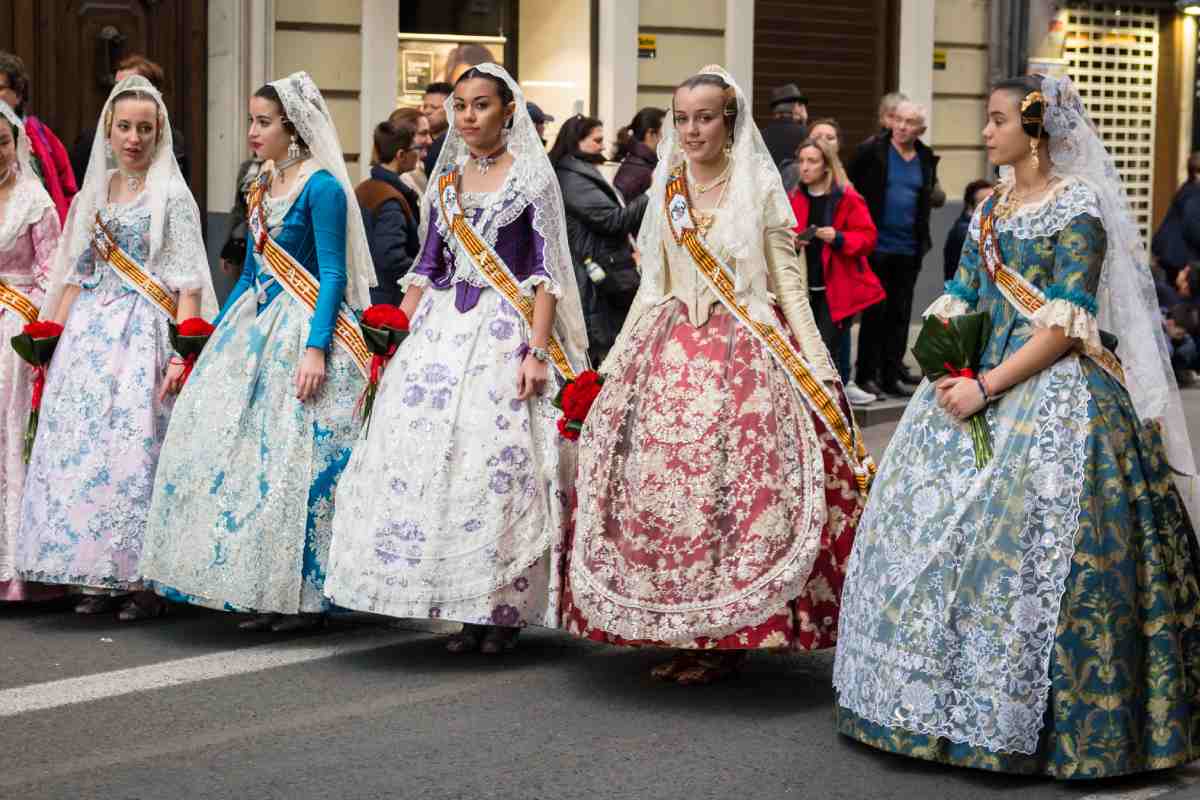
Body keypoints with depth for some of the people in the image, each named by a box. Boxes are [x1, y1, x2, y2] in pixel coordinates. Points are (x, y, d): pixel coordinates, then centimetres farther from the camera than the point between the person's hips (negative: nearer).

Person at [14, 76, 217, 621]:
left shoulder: (171, 195, 0)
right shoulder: (94, 194, 16)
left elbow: (188, 284, -6)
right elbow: (76, 273, 19)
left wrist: (183, 354, -15)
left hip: (143, 334, -5)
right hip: (88, 334, 5)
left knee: (135, 448, -11)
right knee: (80, 447, 0)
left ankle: (145, 579, -3)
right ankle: (99, 576, 7)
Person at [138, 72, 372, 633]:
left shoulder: (321, 187, -10)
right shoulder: (261, 187, 14)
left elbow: (333, 274, -15)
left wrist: (315, 348, -23)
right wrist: (217, 334, 18)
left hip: (305, 330, -8)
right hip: (256, 328, 8)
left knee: (295, 460, -7)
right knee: (240, 452, 4)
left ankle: (305, 594, 2)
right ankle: (263, 591, 11)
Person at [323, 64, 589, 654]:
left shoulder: (531, 176, -1)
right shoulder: (445, 180, 15)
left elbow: (545, 272, -5)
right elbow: (426, 267, 17)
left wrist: (538, 350, -14)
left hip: (504, 330, -5)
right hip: (442, 329, 5)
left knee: (499, 458, -9)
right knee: (429, 455, -2)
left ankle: (506, 607, 2)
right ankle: (465, 609, 6)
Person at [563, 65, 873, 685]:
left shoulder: (760, 187, 1)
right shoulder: (667, 191, 13)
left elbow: (790, 285, 0)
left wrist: (816, 371, -8)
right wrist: (612, 364, 17)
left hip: (747, 352, -4)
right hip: (672, 350, 4)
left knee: (732, 488, -10)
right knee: (660, 485, -2)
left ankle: (728, 638, 1)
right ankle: (678, 633, 9)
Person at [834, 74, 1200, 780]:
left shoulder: (1077, 209, -9)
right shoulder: (991, 209, 13)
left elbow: (1064, 328, -15)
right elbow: (961, 303, 14)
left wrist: (987, 386, -18)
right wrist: (950, 370, -5)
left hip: (1054, 392, -7)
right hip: (980, 383, 8)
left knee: (1027, 541, -11)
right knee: (944, 523, 5)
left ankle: (1034, 714, 1)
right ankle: (956, 700, 16)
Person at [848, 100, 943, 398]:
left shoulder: (926, 159, 10)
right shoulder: (872, 151, -4)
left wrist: (935, 197, 6)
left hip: (909, 248, 5)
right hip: (877, 245, -5)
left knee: (900, 314, 7)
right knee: (874, 311, -2)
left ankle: (891, 373, 14)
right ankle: (867, 374, 5)